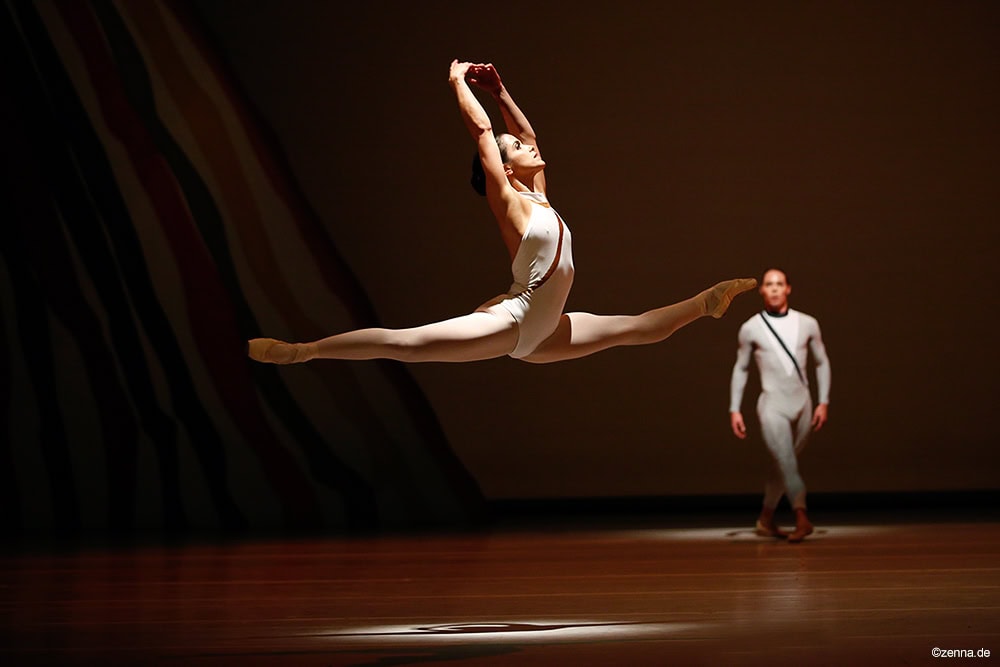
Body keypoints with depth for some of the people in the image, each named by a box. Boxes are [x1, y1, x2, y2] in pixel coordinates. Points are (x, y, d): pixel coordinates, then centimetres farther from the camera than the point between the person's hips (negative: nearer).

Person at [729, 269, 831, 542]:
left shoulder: (807, 324, 4)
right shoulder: (750, 329, 1)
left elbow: (822, 363, 12)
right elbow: (740, 369, 10)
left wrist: (824, 402, 4)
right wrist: (734, 409, 6)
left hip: (802, 404, 3)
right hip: (773, 404, -3)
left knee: (783, 464, 11)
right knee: (786, 461, -20)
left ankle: (766, 519, 25)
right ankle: (802, 516, -31)